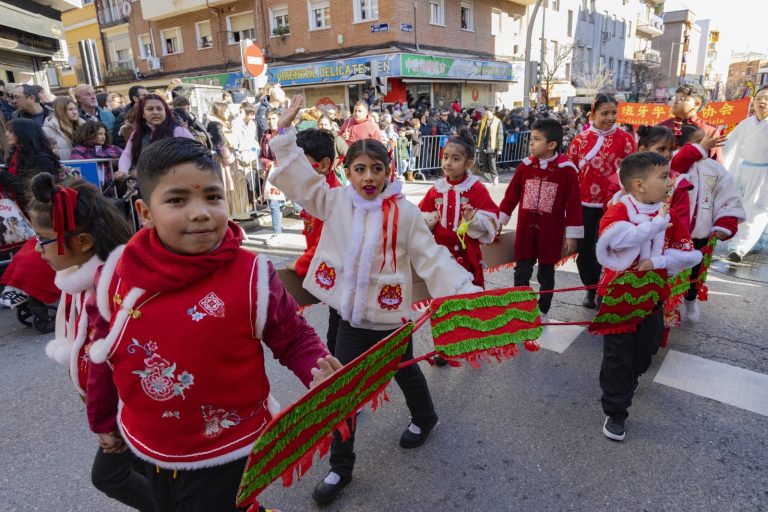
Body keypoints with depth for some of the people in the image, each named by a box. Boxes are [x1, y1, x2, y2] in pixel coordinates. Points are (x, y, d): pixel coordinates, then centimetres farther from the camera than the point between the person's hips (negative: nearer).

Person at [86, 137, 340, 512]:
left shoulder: (252, 276, -22)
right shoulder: (118, 274, -12)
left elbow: (294, 339, -10)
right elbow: (102, 352, 4)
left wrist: (318, 372, -30)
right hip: (149, 449, 5)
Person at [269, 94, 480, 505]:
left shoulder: (404, 212, -15)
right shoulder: (335, 201, -5)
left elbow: (431, 259, -13)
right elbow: (296, 176, 1)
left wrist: (466, 291, -21)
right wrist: (285, 130, -2)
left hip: (390, 317, -2)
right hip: (351, 318, 3)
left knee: (405, 374, 24)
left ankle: (424, 417, 58)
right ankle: (340, 466, 31)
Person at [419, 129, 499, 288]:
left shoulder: (476, 188, -8)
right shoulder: (436, 189, 4)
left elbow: (491, 220, -11)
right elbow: (423, 216, 12)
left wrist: (473, 218, -28)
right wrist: (426, 221, -10)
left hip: (466, 253, -3)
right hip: (441, 251, 4)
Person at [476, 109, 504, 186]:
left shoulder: (498, 122, -2)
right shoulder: (483, 121, 11)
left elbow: (500, 136, -5)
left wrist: (499, 150, -9)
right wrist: (478, 147, 12)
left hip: (492, 147, -5)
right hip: (483, 147, 5)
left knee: (492, 164, -5)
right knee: (484, 165, 7)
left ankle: (495, 178, 9)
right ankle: (489, 179, 18)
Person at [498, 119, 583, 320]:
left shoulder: (567, 169, -11)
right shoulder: (525, 165, -1)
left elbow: (573, 204, -8)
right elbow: (511, 195, 7)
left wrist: (572, 235, -7)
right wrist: (498, 222, 8)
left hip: (551, 234, -3)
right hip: (525, 231, 3)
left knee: (546, 275, 12)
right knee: (521, 273, 9)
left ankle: (542, 313, 27)